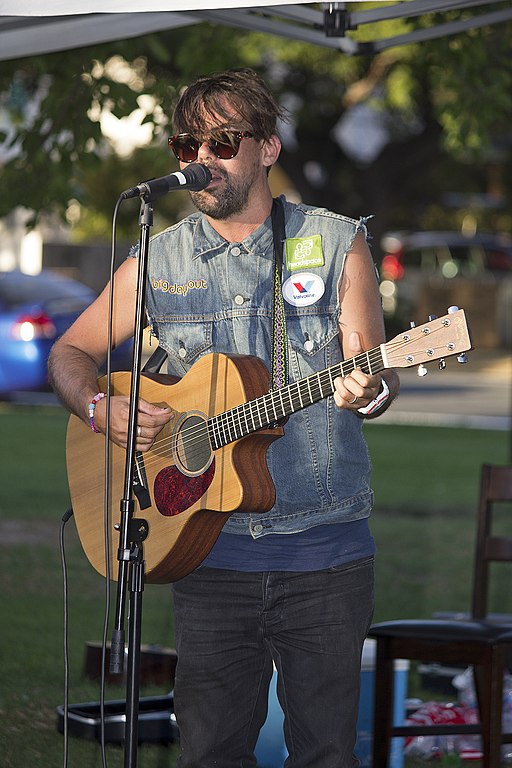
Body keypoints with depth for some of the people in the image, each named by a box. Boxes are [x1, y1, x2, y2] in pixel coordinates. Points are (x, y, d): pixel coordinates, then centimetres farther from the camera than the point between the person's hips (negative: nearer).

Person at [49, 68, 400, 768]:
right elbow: (70, 353, 15)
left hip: (325, 551, -1)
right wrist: (102, 410, -6)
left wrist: (367, 391, -27)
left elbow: (372, 370, -3)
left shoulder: (336, 243, 2)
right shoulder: (160, 261, 8)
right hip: (210, 547, 1)